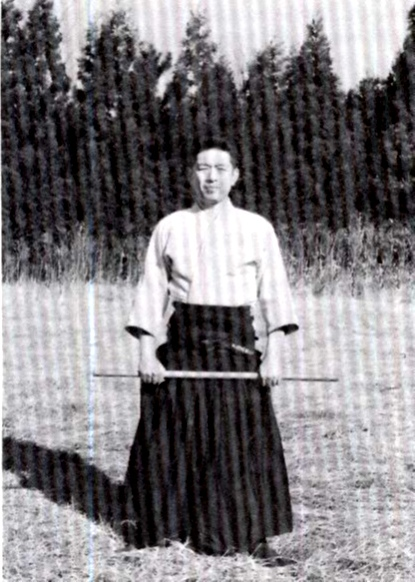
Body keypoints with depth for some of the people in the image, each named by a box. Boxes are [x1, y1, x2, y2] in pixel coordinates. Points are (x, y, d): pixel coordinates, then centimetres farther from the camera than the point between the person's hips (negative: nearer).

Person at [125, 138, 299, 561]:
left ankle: (249, 533, 8)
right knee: (174, 437, 4)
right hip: (182, 341, 1)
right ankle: (167, 525, 18)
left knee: (242, 440, -1)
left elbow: (273, 293, 1)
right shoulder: (170, 228, 6)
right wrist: (147, 352, -4)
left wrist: (273, 354, -8)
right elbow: (151, 292, 5)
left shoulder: (257, 229, 4)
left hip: (237, 342, -1)